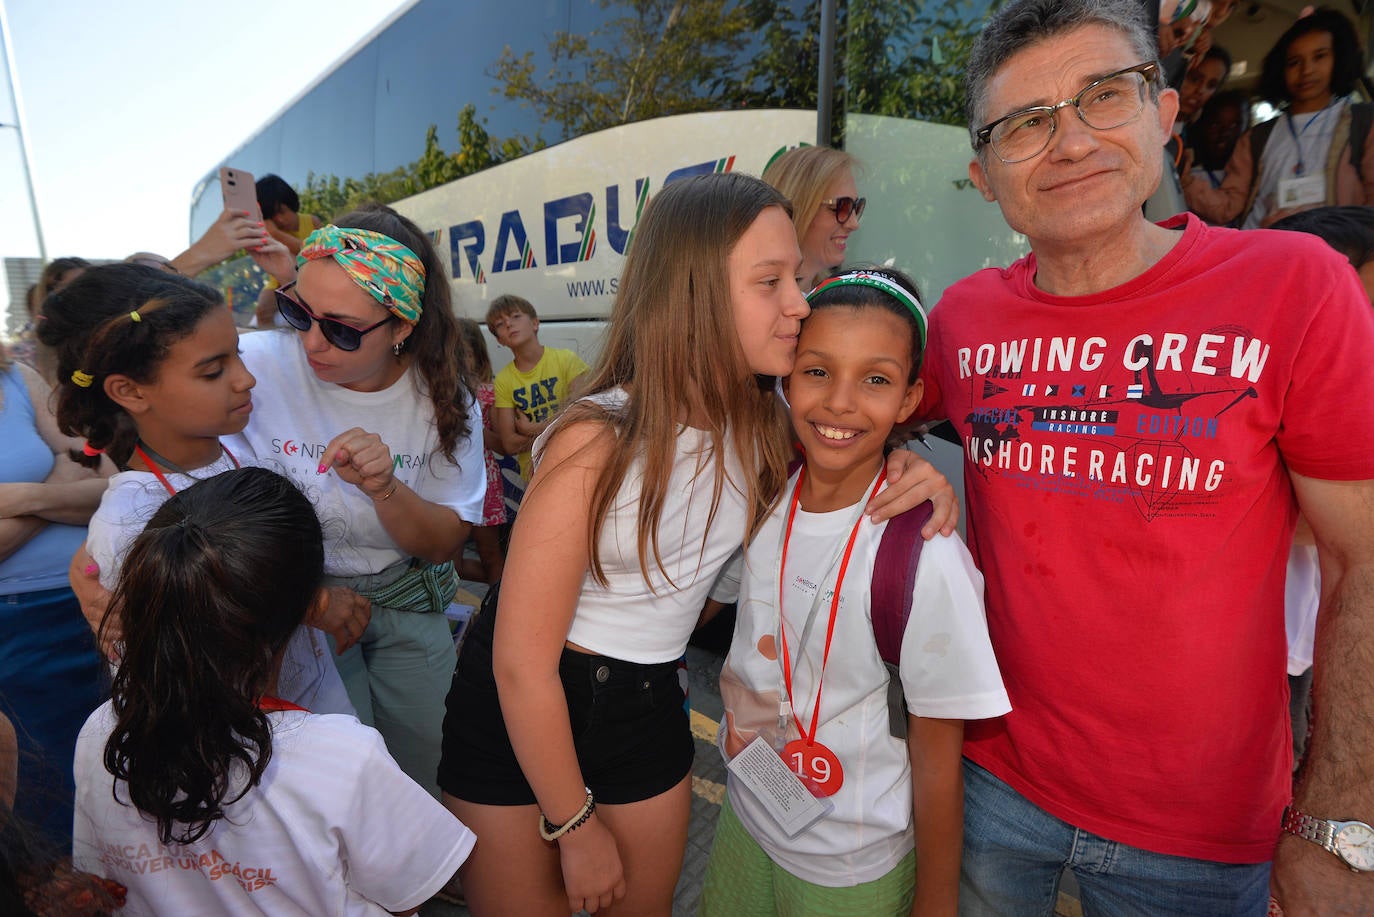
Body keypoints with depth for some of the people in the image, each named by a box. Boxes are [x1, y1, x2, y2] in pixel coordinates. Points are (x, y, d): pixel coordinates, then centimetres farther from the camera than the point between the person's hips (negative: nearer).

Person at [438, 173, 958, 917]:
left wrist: (905, 473, -15)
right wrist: (576, 827, -9)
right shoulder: (597, 443, -28)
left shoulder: (761, 424, -11)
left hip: (647, 708, 5)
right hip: (518, 715, -4)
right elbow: (522, 665, -21)